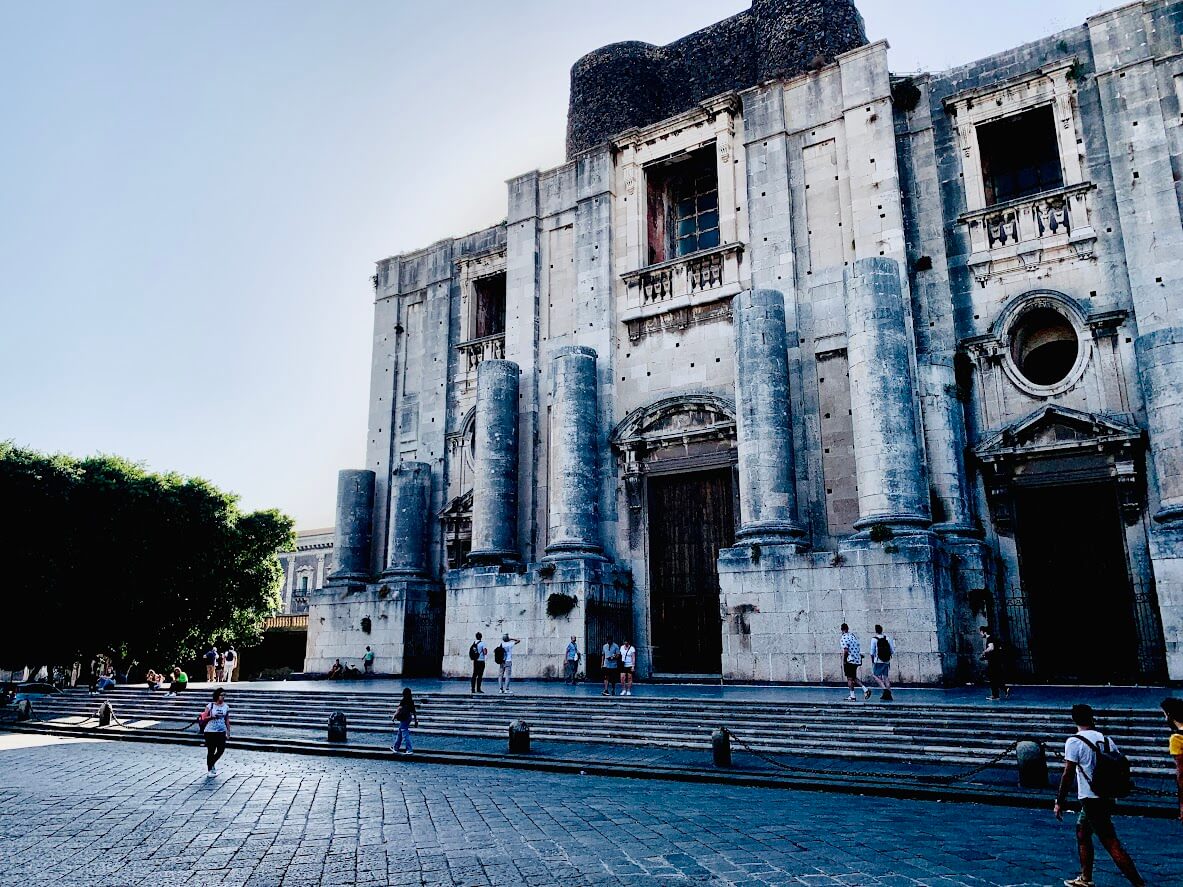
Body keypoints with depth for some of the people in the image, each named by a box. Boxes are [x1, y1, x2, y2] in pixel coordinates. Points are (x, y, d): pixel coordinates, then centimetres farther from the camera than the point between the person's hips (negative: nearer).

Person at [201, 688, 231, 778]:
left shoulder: (226, 707, 4)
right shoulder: (210, 705, -5)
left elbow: (227, 720, 9)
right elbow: (204, 718, -3)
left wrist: (228, 732, 6)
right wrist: (212, 717, -21)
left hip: (221, 731, 3)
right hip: (210, 731, -3)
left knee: (221, 750, 0)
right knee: (211, 751, 1)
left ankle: (212, 763, 29)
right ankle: (209, 770, 17)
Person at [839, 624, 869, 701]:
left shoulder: (844, 637, -12)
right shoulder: (854, 636, 12)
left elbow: (846, 650, -19)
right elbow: (859, 649, 16)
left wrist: (843, 661, -12)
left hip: (850, 660, -8)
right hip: (857, 660, 8)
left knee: (850, 678, 1)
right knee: (854, 678, 18)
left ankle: (852, 696, 3)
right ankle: (865, 690, 7)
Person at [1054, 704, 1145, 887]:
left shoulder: (1074, 742, -11)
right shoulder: (1107, 740, 6)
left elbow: (1068, 775, -13)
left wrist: (1059, 802, -6)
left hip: (1091, 801, -8)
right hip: (1107, 799, 8)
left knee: (1112, 844, -7)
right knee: (1082, 834, 21)